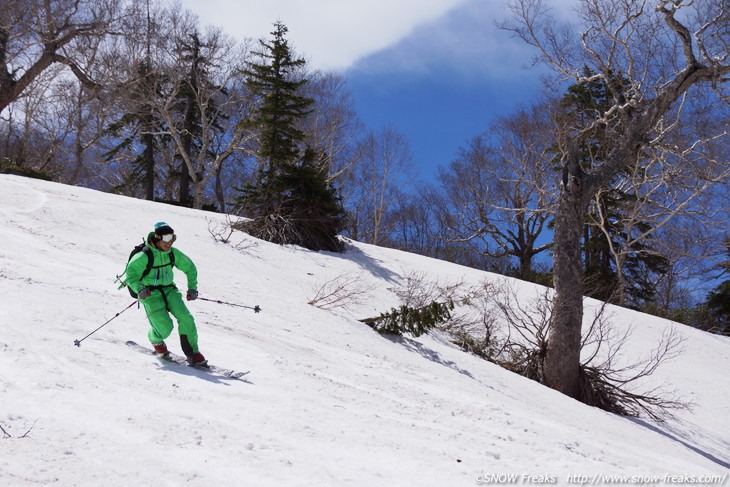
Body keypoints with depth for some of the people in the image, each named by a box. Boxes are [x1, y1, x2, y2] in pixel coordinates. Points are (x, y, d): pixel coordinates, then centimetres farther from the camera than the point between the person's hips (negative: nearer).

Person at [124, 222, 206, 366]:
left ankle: (193, 353, -3)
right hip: (151, 294, -5)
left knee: (186, 318, -14)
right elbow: (131, 275, -18)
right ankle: (155, 340, 24)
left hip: (169, 290, 5)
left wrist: (192, 288, 6)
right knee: (165, 327, -14)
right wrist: (139, 289, -36)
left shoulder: (173, 253, 0)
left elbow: (190, 268, 14)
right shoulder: (144, 256, -16)